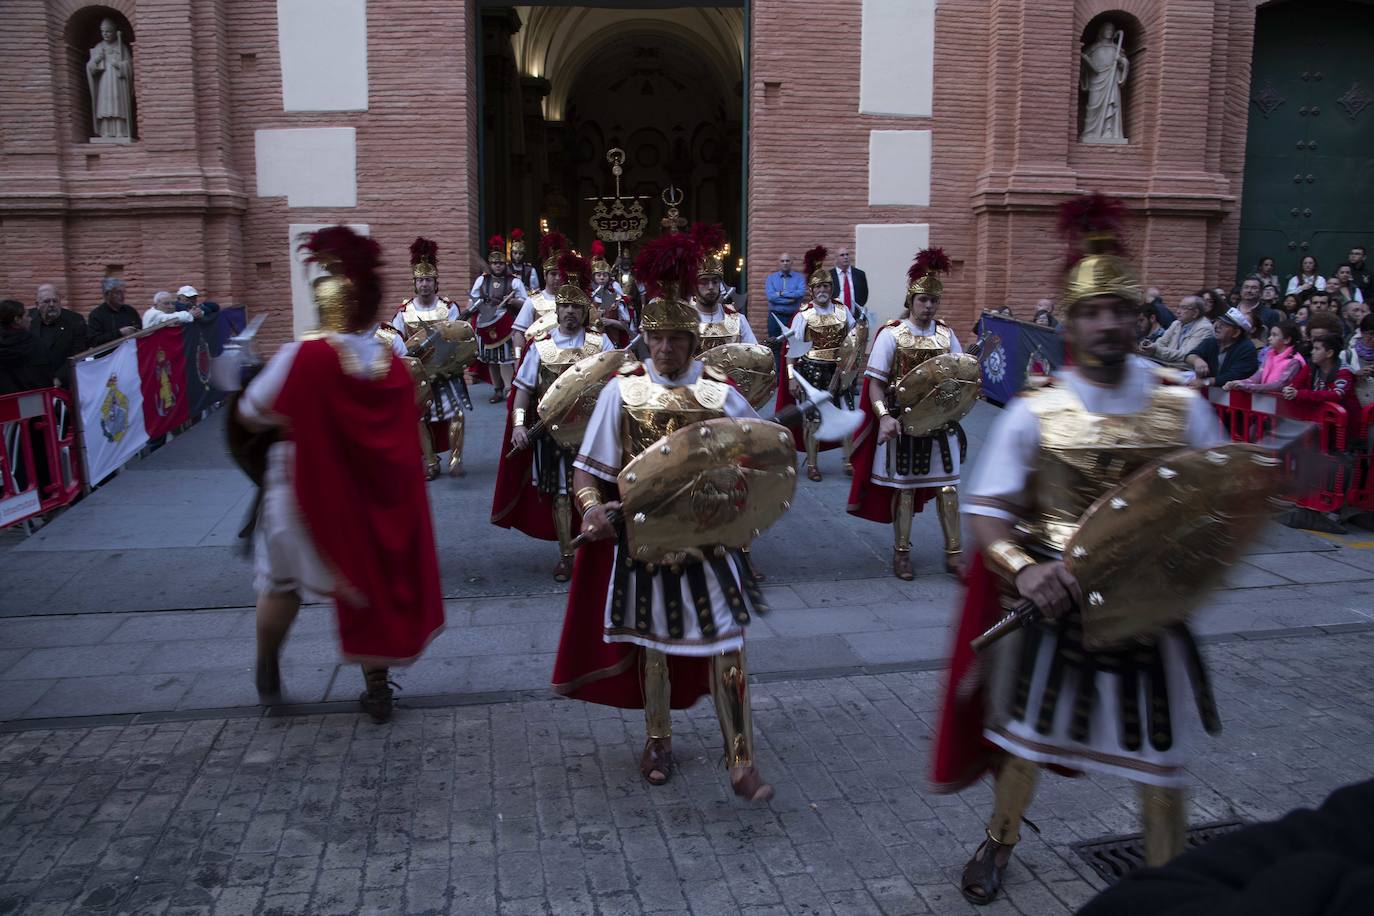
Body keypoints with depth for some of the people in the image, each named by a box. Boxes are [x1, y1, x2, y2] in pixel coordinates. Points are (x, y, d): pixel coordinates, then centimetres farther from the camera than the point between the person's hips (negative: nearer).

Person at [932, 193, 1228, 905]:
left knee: (1161, 752, 13)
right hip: (1054, 599, -1)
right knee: (1024, 736, 15)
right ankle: (999, 843, 41)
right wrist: (1024, 568, -29)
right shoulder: (1034, 411, -11)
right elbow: (985, 509, -11)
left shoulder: (1182, 405, -4)